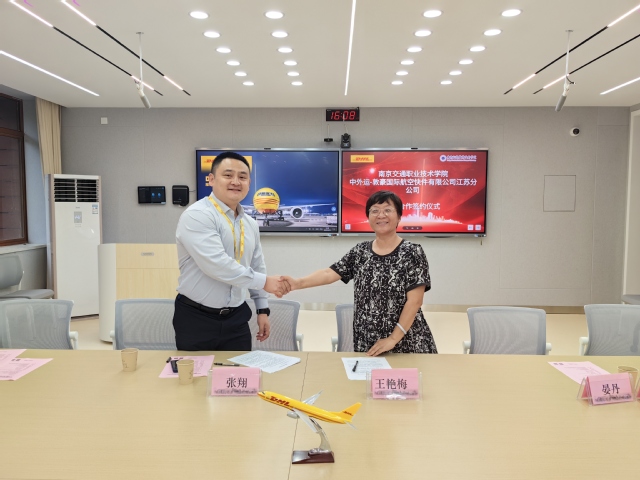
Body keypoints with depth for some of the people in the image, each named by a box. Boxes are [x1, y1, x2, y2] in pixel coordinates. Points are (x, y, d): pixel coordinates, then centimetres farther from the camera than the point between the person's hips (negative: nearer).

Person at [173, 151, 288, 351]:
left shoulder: (250, 224, 8)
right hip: (196, 319, -6)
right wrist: (264, 282, -21)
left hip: (236, 318, 6)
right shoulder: (196, 216, -16)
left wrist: (262, 309, 13)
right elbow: (217, 264, -27)